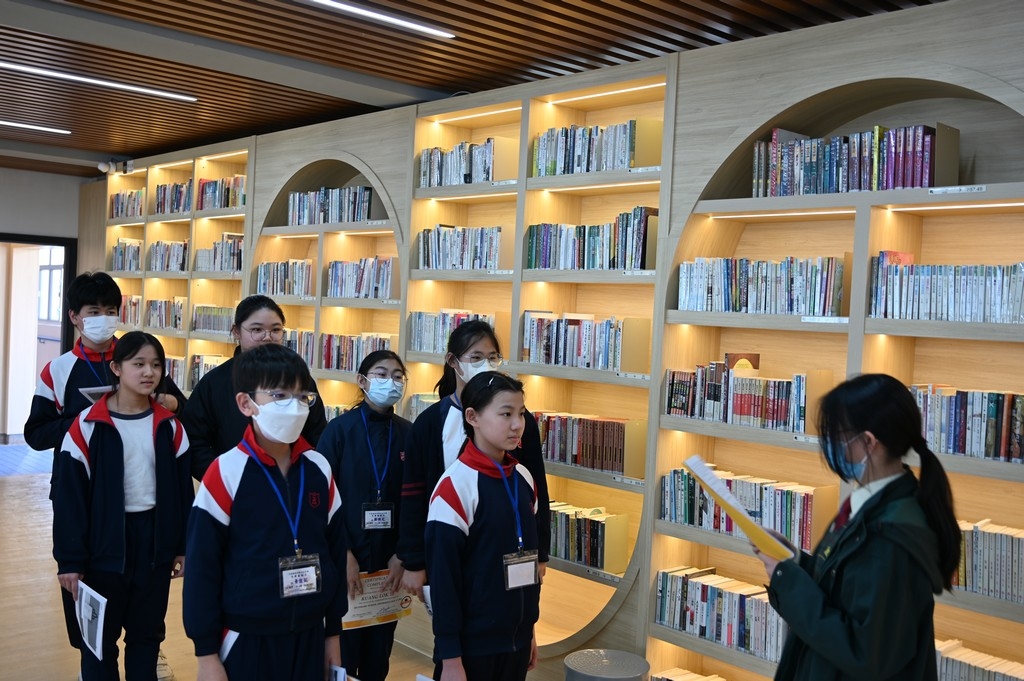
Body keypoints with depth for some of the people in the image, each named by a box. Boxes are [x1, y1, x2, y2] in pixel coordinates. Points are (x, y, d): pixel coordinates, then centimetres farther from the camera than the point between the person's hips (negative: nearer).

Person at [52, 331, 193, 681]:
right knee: (100, 636, 10)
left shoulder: (169, 426, 2)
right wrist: (70, 559, -9)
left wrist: (183, 546, 6)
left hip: (155, 540, 3)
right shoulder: (88, 426, -10)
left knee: (147, 632, 16)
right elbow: (69, 496, -8)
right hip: (106, 543, -3)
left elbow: (182, 489, 7)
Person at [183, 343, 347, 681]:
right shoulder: (225, 473, -13)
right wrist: (207, 653, -6)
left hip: (309, 637, 4)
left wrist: (333, 631, 10)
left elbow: (335, 551, 7)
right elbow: (202, 566, -9)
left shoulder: (319, 469, 0)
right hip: (246, 640, -4)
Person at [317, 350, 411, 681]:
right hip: (346, 554, -3)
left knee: (380, 647, 13)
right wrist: (343, 553, -14)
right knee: (344, 645, 6)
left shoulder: (408, 434, 1)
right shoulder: (339, 429, -8)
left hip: (390, 557, 3)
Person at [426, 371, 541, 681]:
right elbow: (443, 578, -16)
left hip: (516, 640, 6)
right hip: (472, 644, -6)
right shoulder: (456, 485, -17)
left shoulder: (524, 479, 3)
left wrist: (530, 628, 14)